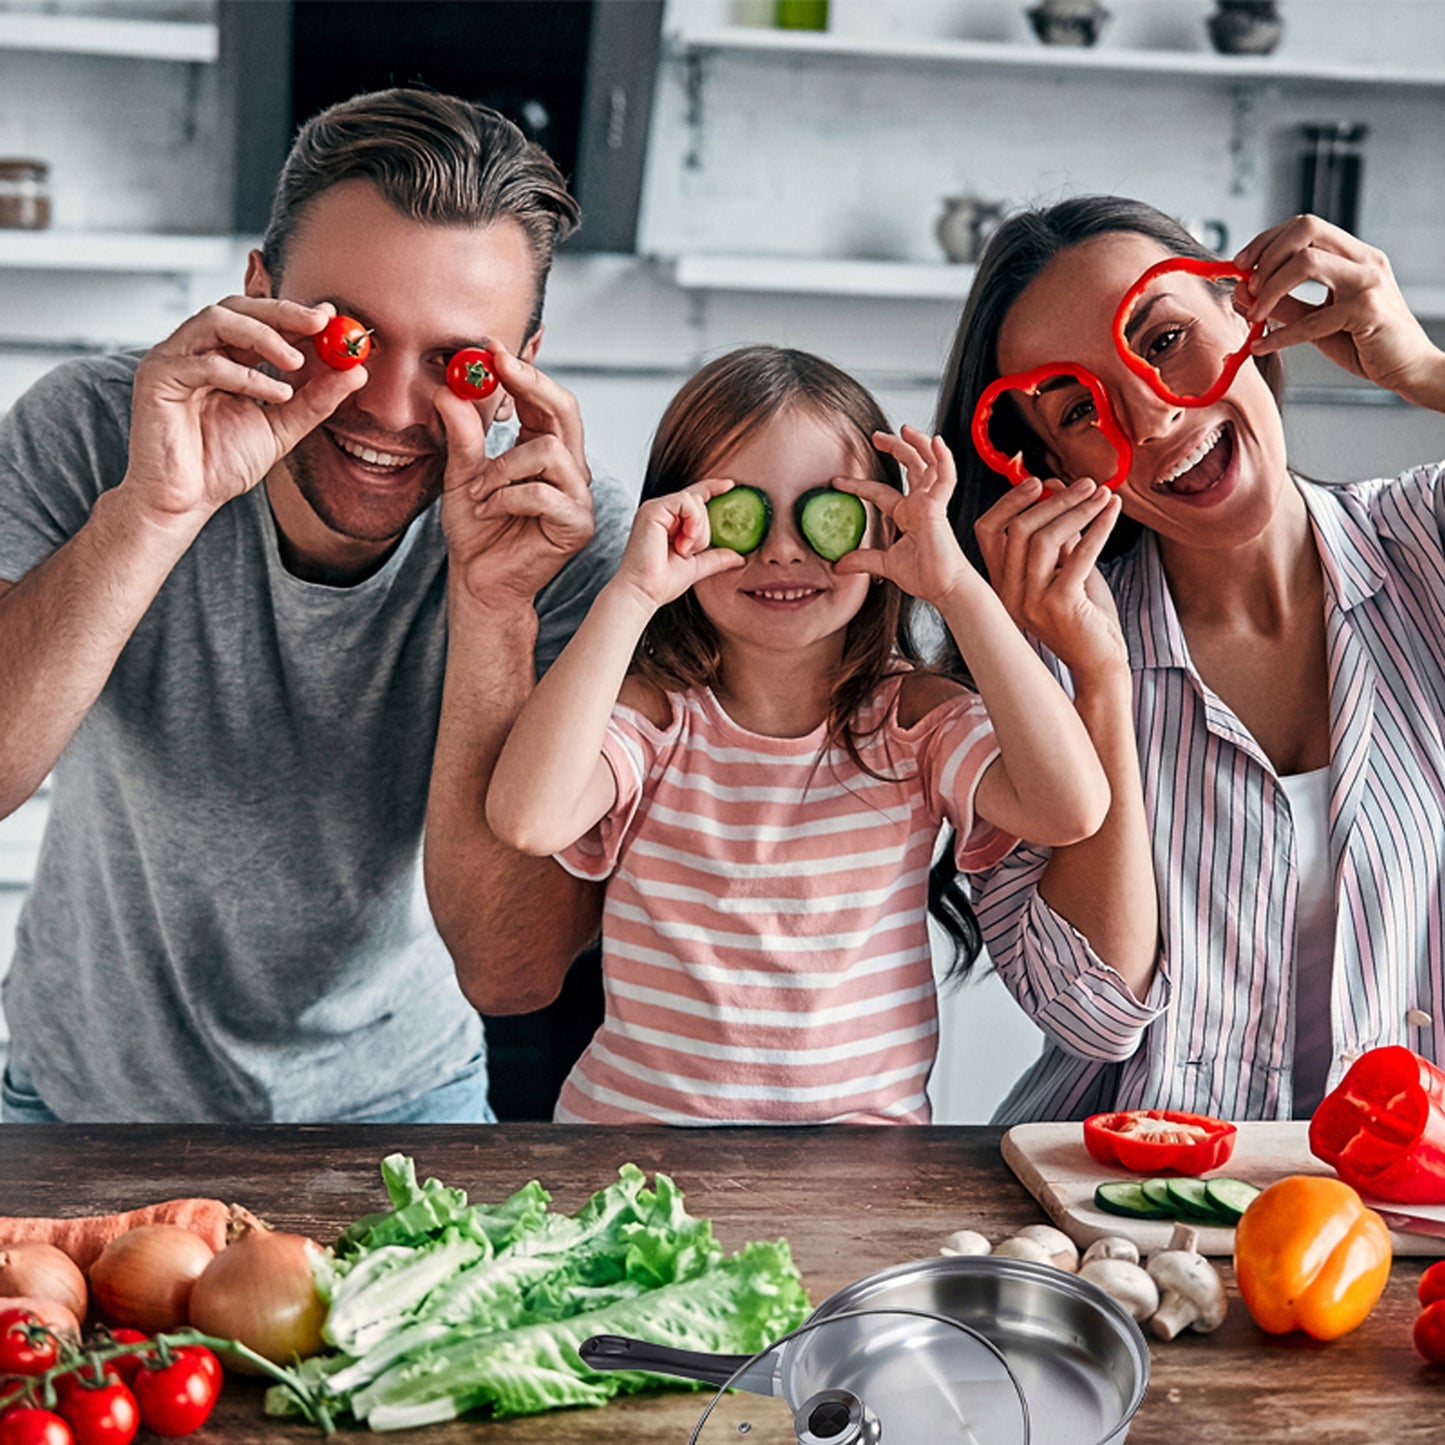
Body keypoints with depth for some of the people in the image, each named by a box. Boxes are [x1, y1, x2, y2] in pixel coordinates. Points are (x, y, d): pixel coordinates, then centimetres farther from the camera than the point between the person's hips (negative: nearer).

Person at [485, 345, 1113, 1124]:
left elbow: (1071, 807, -17)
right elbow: (528, 818, -22)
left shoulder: (916, 718, 0)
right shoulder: (653, 710, -3)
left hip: (869, 1118, 4)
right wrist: (632, 593, -20)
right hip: (638, 1113, -3)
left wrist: (956, 586, -15)